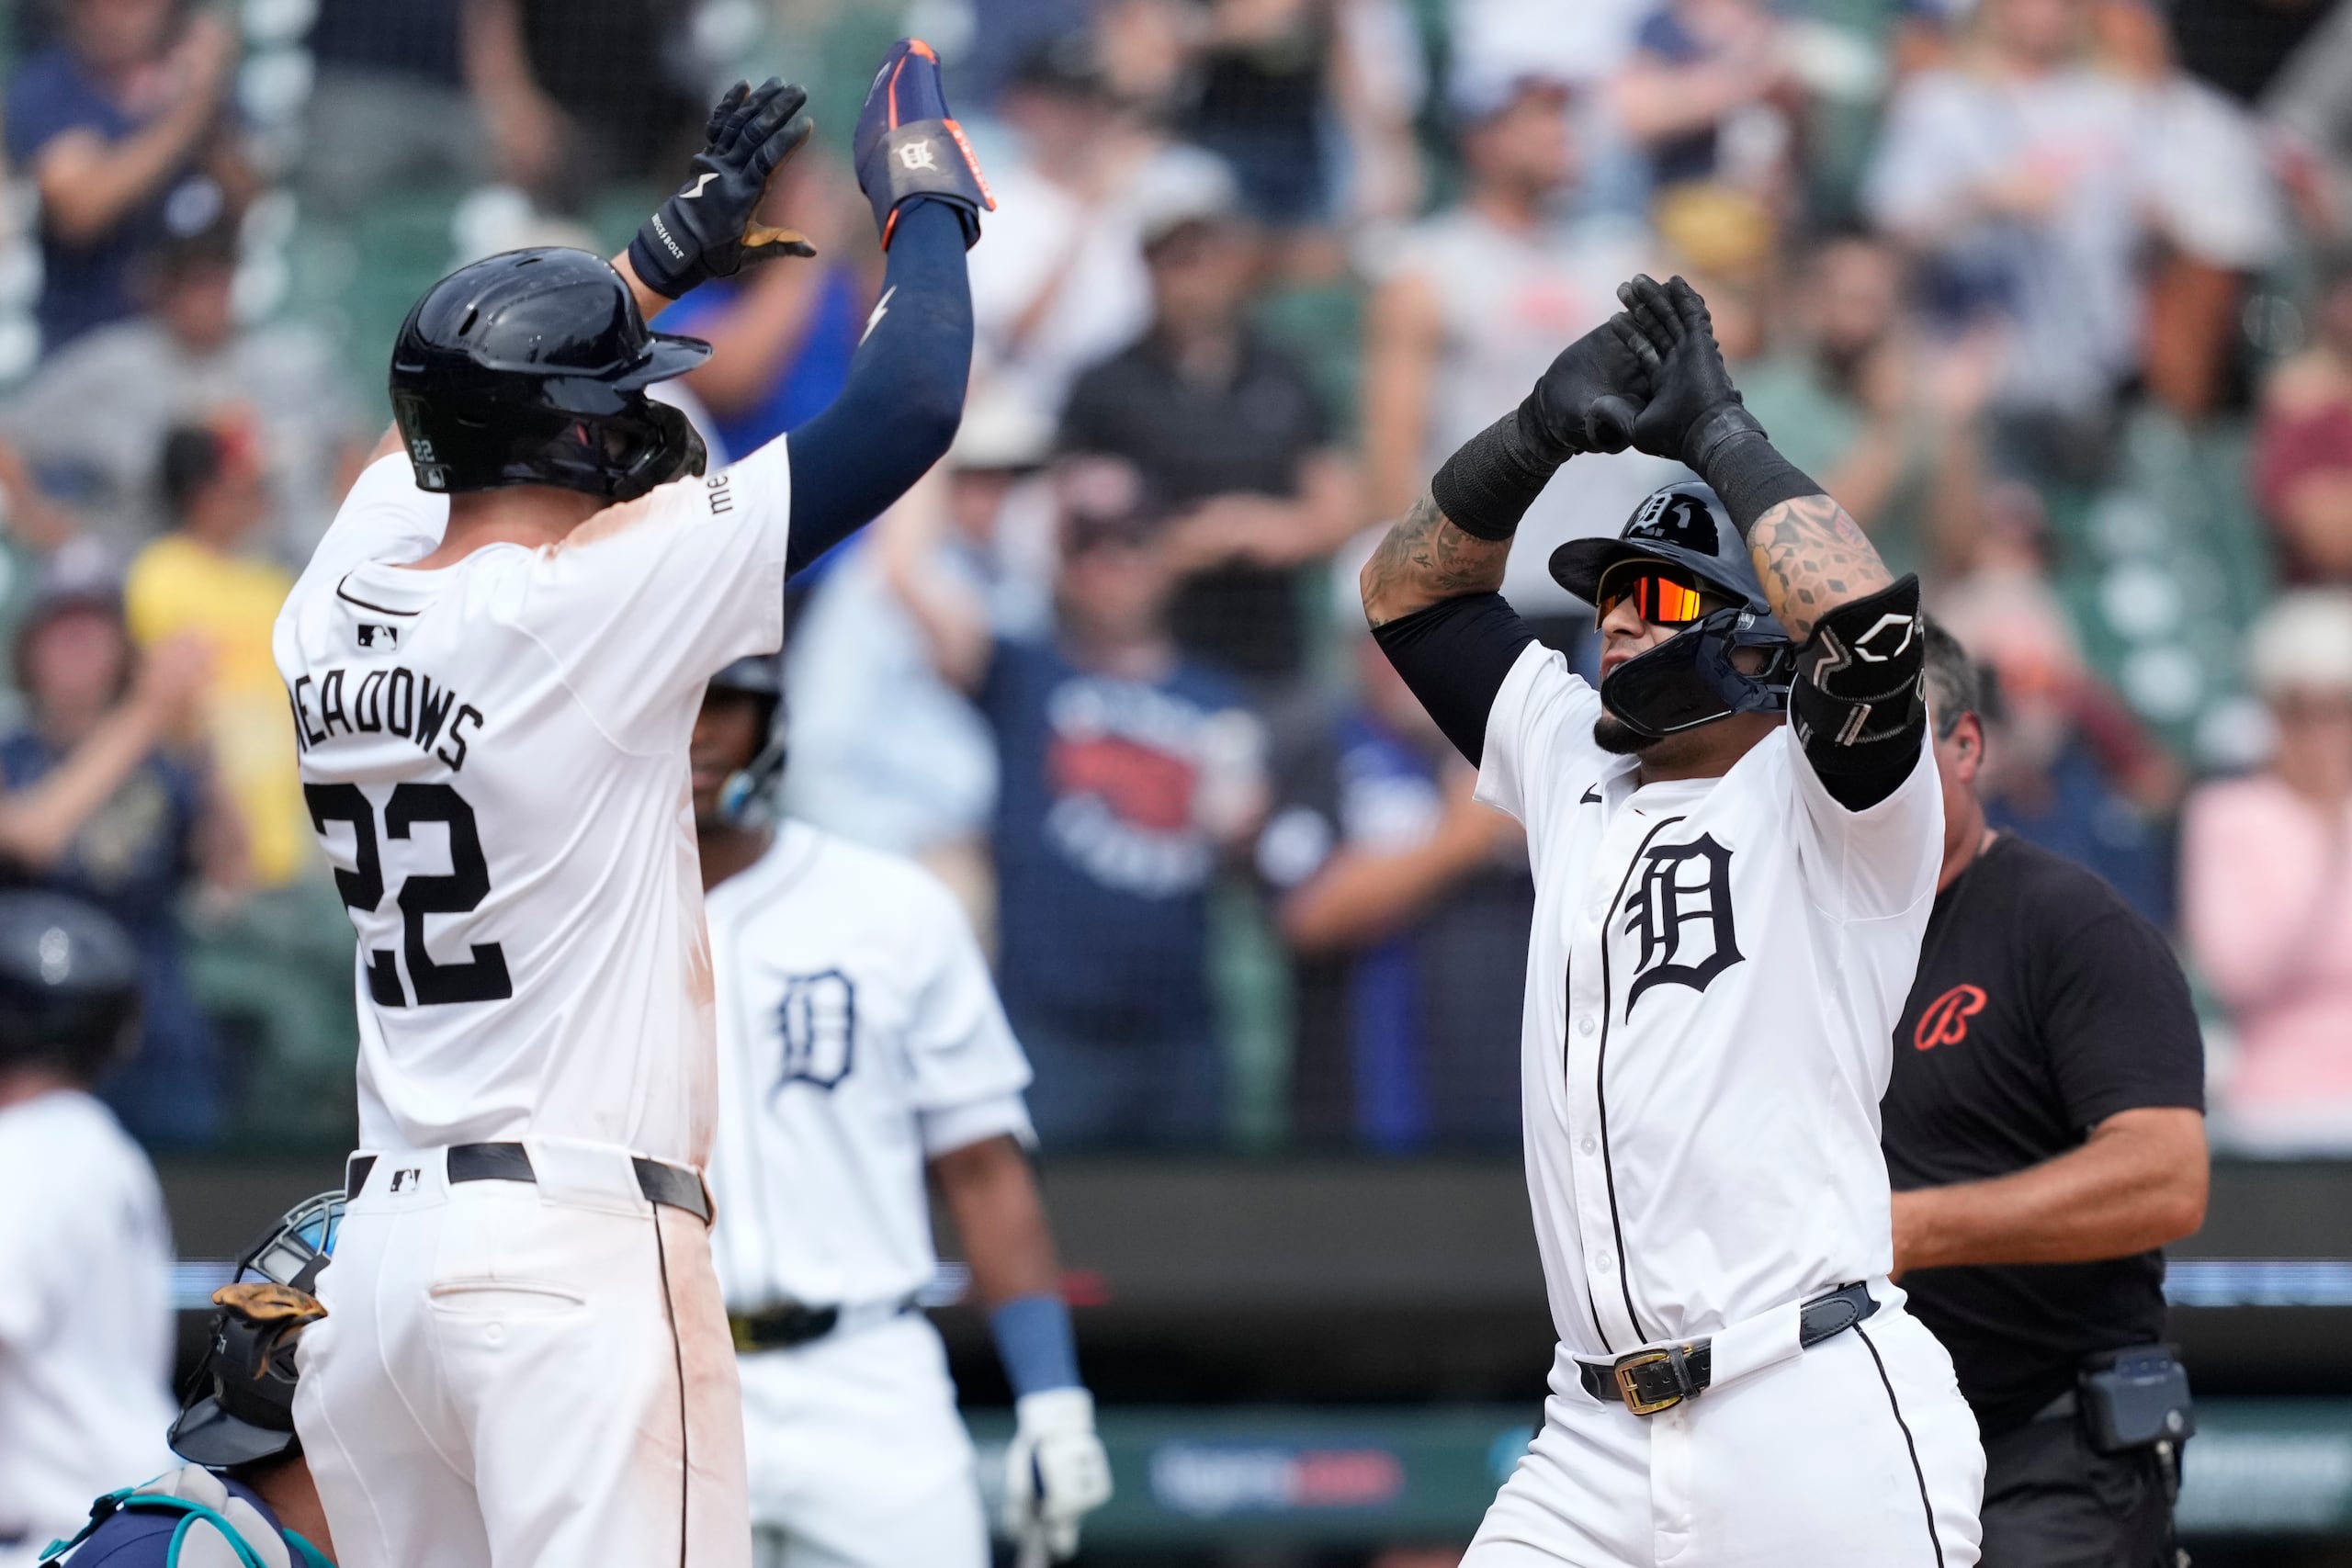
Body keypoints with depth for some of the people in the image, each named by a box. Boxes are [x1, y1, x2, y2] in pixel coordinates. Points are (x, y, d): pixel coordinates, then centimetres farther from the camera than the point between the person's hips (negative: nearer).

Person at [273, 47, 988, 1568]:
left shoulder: (337, 604, 9)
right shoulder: (603, 596, -10)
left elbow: (494, 398, 32)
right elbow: (912, 408, -6)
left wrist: (677, 245, 39)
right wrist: (929, 208, 12)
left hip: (376, 1255, 7)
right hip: (576, 1251, -7)